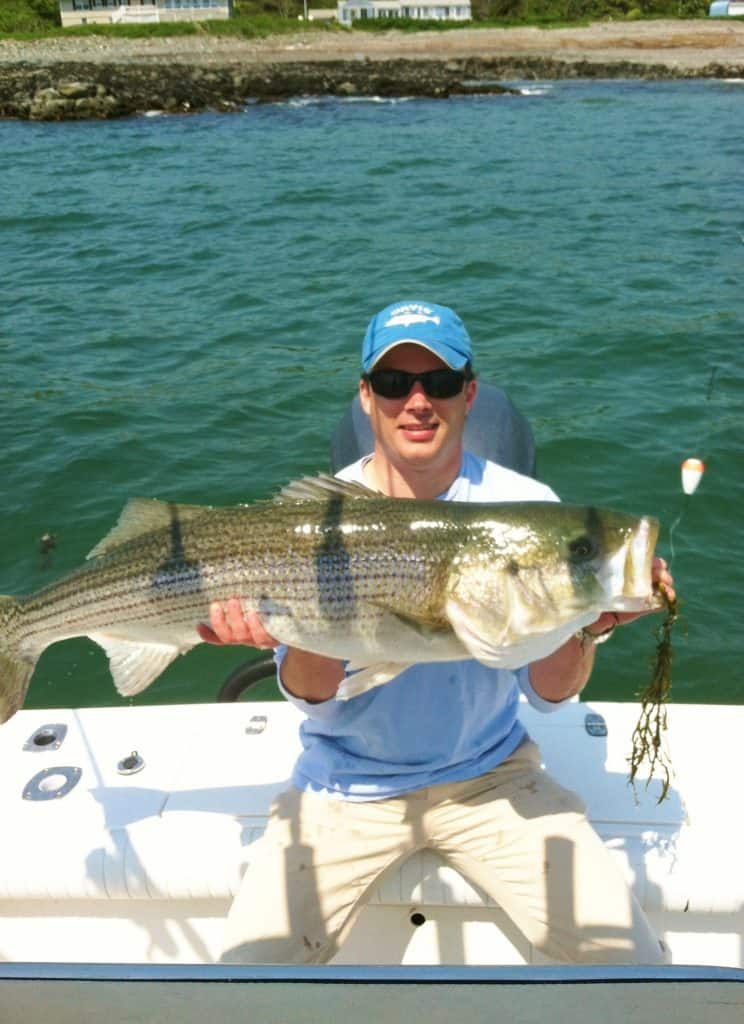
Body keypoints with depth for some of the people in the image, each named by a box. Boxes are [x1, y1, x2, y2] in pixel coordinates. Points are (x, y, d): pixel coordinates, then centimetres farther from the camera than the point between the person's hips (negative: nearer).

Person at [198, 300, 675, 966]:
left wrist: (583, 627, -31)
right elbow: (319, 700, -13)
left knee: (631, 958, -9)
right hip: (348, 786, 0)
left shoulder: (525, 506, -10)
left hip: (488, 774, 1)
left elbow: (548, 694, -9)